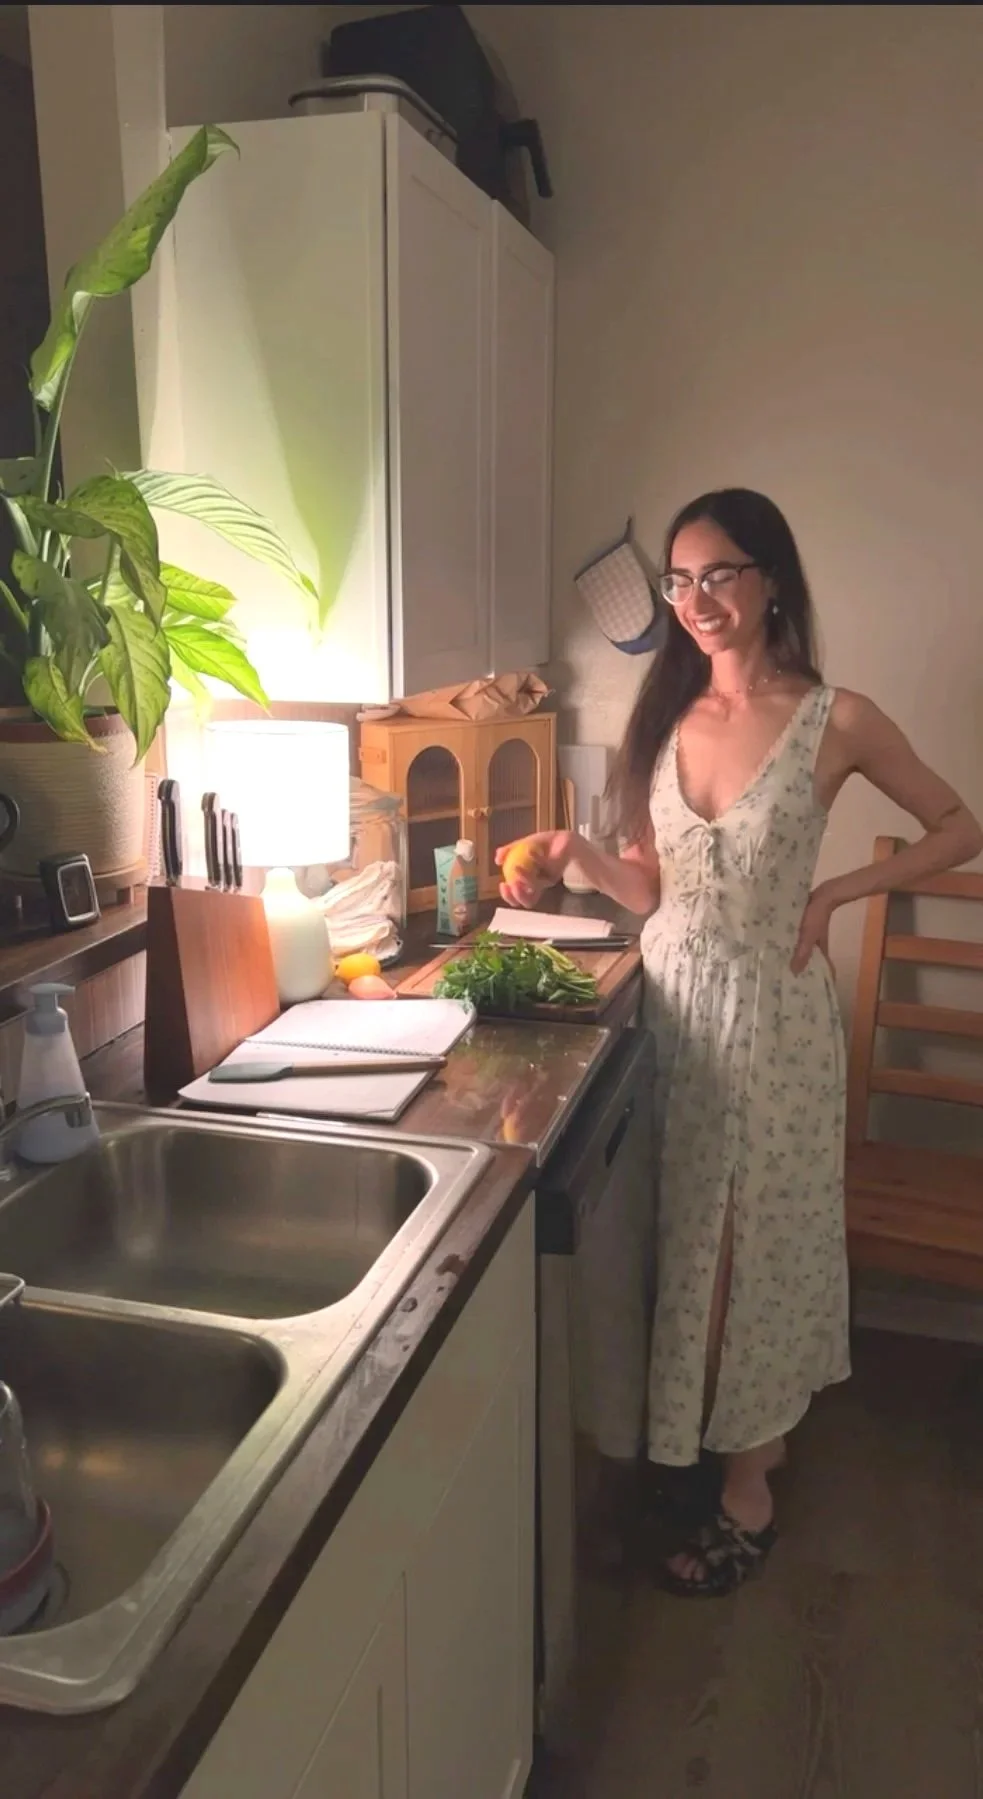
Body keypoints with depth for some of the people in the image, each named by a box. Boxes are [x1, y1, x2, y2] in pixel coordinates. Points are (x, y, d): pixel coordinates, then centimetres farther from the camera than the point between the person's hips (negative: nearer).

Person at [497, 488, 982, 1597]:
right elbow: (651, 887, 7)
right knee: (684, 1234, 15)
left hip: (768, 1008, -4)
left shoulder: (834, 721, -10)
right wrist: (571, 854, -11)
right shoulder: (665, 717, 4)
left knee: (756, 1238, 7)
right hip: (671, 998, 4)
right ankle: (693, 1430, 38)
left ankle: (747, 1487, 25)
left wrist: (835, 893, -10)